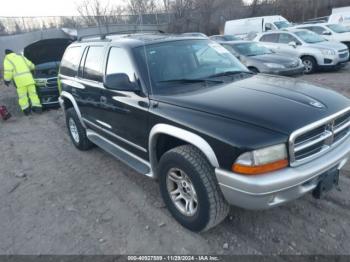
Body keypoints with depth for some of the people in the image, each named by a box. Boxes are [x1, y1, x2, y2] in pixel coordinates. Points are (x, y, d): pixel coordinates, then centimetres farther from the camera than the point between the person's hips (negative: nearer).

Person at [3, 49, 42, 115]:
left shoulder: (7, 60, 8)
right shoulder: (21, 57, 22)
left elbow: (8, 71, -5)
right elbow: (31, 65, 27)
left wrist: (7, 80, 3)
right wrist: (32, 67, 48)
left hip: (19, 80, -4)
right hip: (28, 78, 4)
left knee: (22, 96, 5)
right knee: (32, 93, 8)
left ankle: (26, 110, 7)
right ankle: (37, 107, 3)